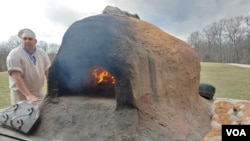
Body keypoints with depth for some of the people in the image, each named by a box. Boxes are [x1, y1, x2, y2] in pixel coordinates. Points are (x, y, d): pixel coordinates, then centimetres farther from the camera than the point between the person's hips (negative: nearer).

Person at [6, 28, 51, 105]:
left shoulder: (42, 53, 3)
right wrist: (28, 95, -30)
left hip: (39, 94, 4)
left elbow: (49, 72, 1)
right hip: (21, 95, -4)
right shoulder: (14, 54, -12)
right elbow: (16, 77, -21)